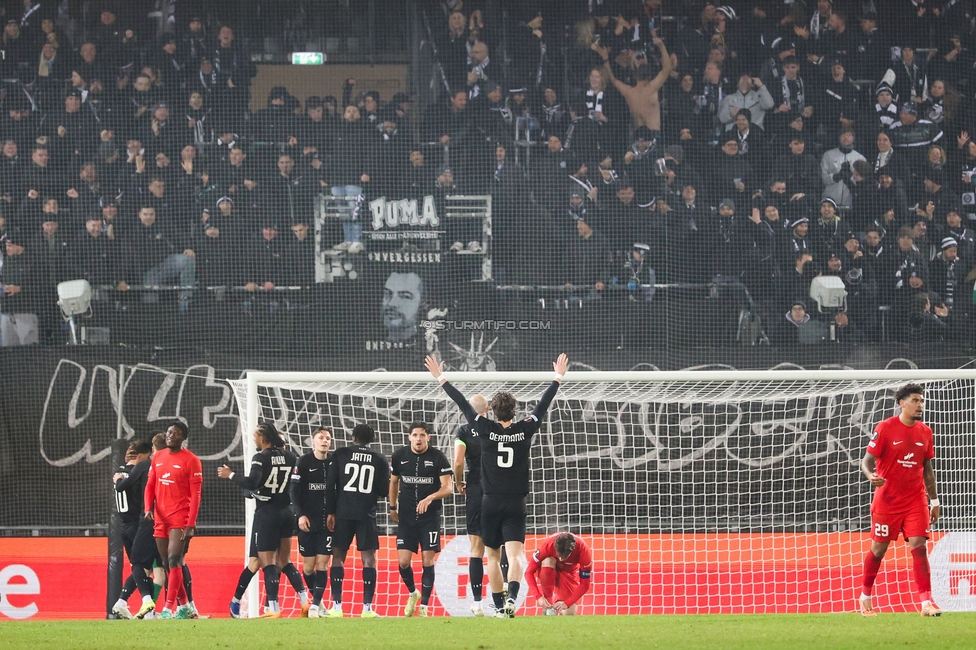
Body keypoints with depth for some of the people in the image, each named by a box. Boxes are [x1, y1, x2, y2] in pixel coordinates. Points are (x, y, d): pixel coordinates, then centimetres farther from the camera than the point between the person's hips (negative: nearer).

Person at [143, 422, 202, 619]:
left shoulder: (191, 460, -6)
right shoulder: (157, 458, 13)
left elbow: (196, 495, -9)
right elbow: (150, 485, 14)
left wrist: (191, 524, -16)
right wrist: (148, 508, -6)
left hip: (180, 519, -7)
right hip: (160, 518, 7)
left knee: (174, 561, -16)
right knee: (167, 565, 10)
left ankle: (168, 608, -19)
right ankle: (183, 606, 20)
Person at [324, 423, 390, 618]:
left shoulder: (340, 455, 2)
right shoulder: (379, 459, 4)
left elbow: (330, 485, -2)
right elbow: (384, 491, 5)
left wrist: (330, 512, 2)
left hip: (343, 514, 0)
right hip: (367, 514, 0)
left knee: (338, 556, 6)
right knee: (369, 558, 3)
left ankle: (337, 607, -1)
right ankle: (367, 607, -4)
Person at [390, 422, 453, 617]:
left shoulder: (438, 457, -8)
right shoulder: (399, 456, 0)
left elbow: (448, 487, -13)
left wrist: (430, 498, -30)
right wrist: (393, 507, 19)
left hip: (430, 516, -2)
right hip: (406, 517, 2)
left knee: (428, 561, -5)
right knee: (403, 562, -4)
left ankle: (424, 605, 5)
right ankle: (413, 593, 25)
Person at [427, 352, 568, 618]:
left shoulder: (486, 430, -5)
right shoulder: (524, 430, -3)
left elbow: (463, 404, 2)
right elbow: (543, 405, 9)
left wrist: (441, 378, 10)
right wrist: (558, 378, 21)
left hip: (491, 503, 0)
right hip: (516, 504, 0)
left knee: (493, 556, 13)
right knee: (514, 554, -10)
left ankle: (499, 605, 17)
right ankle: (512, 597, -32)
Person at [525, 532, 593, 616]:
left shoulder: (583, 550, -33)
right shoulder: (548, 544, -35)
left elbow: (584, 584, -24)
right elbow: (529, 572, -27)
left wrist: (566, 603, -32)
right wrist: (538, 597, -38)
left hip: (569, 573, 1)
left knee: (569, 614, -15)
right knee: (548, 561, -37)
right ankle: (548, 608, -26)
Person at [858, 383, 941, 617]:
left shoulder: (925, 432, 7)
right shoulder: (885, 428, -7)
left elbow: (928, 469, 15)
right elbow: (867, 460, -8)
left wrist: (934, 500, 14)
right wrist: (871, 475, -30)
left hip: (916, 500, 3)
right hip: (887, 499, -3)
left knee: (919, 547, -9)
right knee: (879, 549, 5)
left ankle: (927, 601, -12)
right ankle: (865, 595, 23)